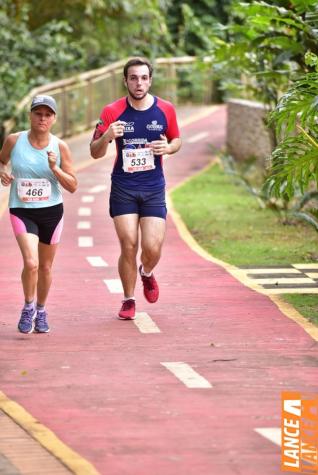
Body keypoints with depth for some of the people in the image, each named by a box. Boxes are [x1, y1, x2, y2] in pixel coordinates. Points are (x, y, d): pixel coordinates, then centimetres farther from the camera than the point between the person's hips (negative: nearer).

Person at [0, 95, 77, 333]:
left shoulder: (60, 147, -6)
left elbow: (72, 186, -3)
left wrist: (54, 169, -18)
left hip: (51, 211, 2)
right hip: (22, 211, -2)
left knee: (45, 266, 13)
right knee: (31, 263, -20)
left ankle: (41, 311, 36)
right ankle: (28, 307, 6)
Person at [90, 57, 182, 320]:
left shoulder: (166, 110, 0)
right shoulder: (112, 111, -5)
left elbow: (177, 140, 16)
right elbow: (95, 152, -3)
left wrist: (168, 148, -8)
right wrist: (107, 136, -25)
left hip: (154, 189, 1)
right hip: (123, 188, -1)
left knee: (153, 248, -7)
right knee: (128, 246, -5)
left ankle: (147, 273, 30)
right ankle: (129, 300, 14)